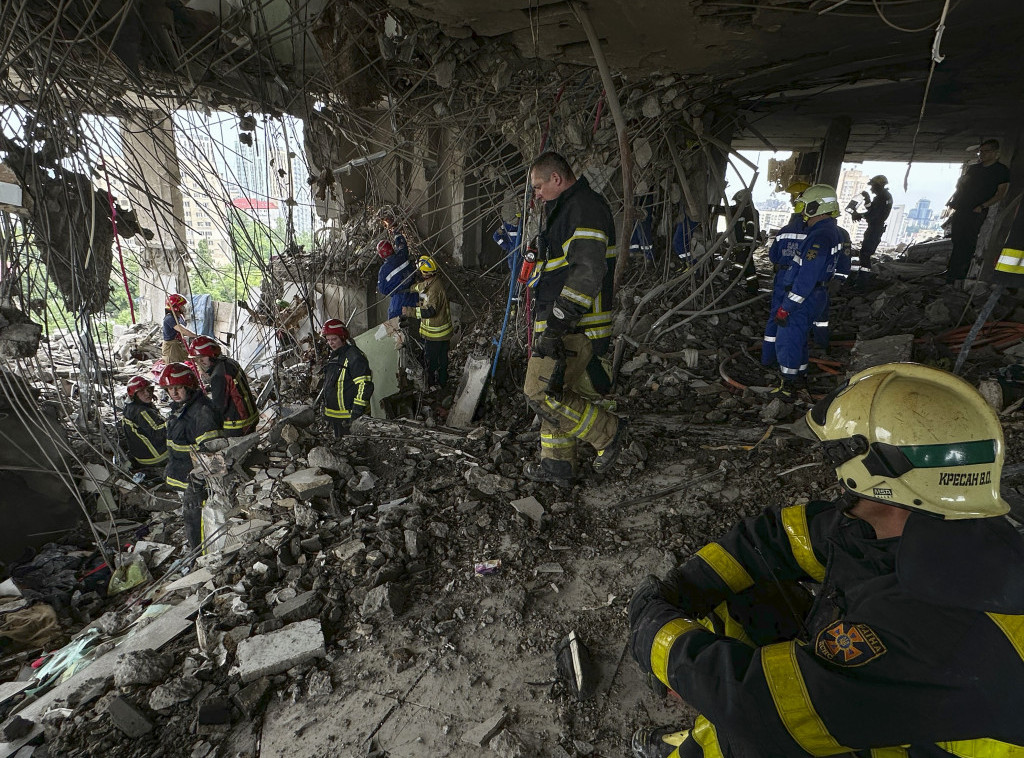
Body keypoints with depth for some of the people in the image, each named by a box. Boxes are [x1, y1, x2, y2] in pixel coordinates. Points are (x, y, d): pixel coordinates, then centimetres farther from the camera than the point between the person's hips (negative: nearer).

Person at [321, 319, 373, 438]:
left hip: (348, 415, -10)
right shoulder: (334, 356, 14)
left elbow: (365, 385, -23)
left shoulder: (354, 356, -17)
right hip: (335, 415, 10)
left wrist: (357, 411, -25)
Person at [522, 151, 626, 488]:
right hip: (561, 322, 11)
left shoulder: (585, 207, -13)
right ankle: (558, 466, 24)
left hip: (573, 326, -11)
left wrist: (557, 322, -28)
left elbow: (588, 272, -25)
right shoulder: (565, 209, 22)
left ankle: (608, 432, 5)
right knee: (555, 394, 14)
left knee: (540, 393, -9)